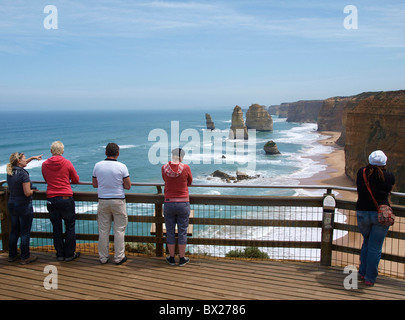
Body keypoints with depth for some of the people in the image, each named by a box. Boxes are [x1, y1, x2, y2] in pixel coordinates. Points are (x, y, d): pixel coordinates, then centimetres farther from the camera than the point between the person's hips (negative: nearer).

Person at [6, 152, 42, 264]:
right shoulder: (23, 174, -21)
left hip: (12, 204, 8)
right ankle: (25, 257, 12)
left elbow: (22, 163, 23)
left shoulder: (10, 172, 2)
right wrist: (33, 190, -2)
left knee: (14, 231, 19)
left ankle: (12, 255, 30)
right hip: (24, 206, -8)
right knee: (25, 232, 3)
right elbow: (27, 193, -22)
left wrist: (33, 157, 26)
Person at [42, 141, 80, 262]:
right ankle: (69, 254, 12)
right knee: (70, 227, 8)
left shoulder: (45, 164, 2)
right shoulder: (67, 163, -7)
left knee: (56, 228, 12)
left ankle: (60, 254, 20)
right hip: (66, 198, -3)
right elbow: (76, 180, 4)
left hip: (51, 199, 3)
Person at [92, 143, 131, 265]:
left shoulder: (97, 165, 0)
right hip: (118, 201, -3)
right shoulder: (122, 166, -8)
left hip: (103, 201, 3)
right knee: (119, 230, 6)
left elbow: (94, 184, 9)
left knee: (103, 230, 9)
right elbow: (128, 186, -6)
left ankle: (103, 257, 17)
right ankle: (119, 257, 11)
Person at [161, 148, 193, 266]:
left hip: (169, 204, 1)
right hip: (183, 204, -1)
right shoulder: (185, 168, -9)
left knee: (170, 232, 13)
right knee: (182, 231, 10)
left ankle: (171, 258, 23)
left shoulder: (164, 168, -4)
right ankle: (182, 259, 20)